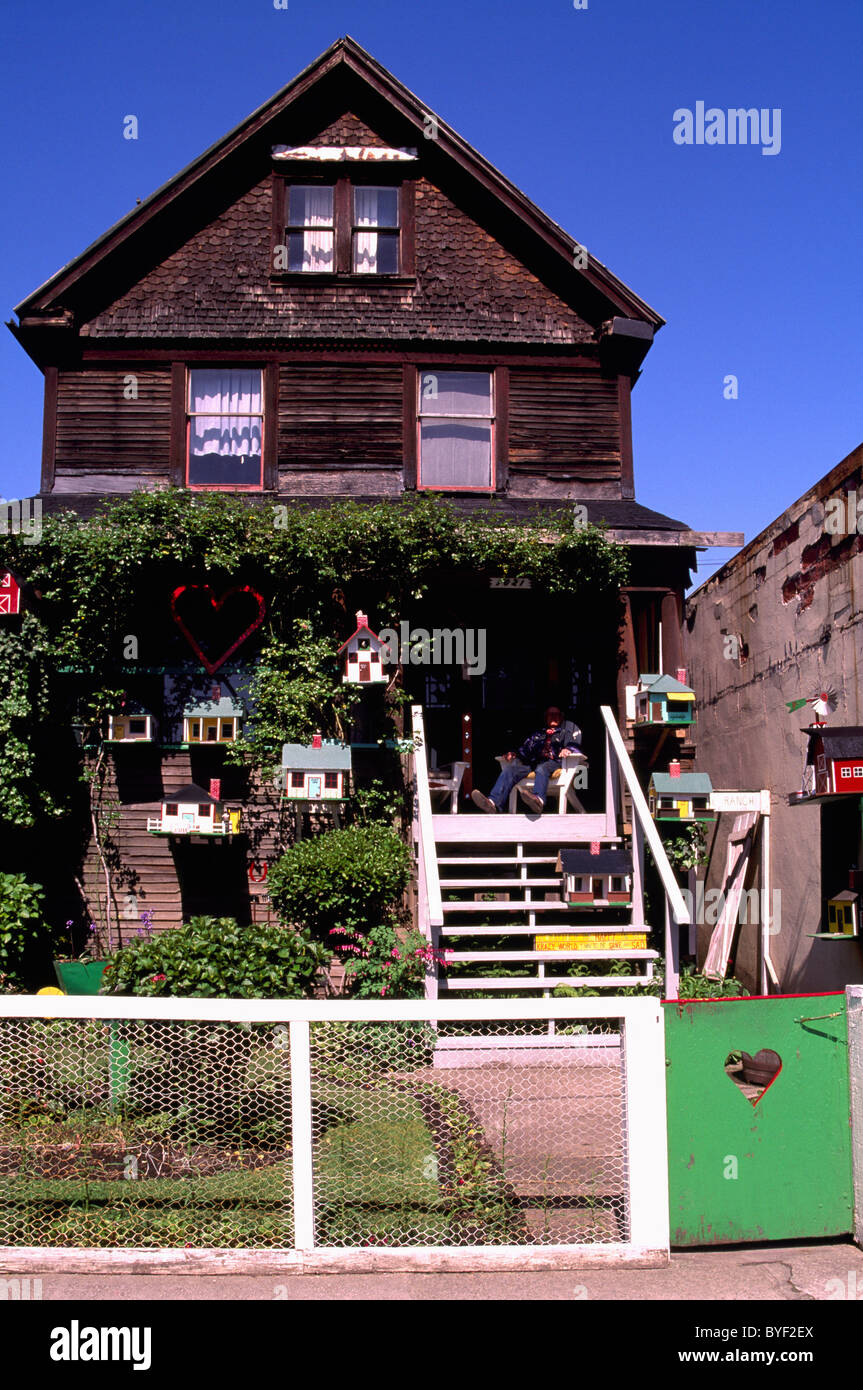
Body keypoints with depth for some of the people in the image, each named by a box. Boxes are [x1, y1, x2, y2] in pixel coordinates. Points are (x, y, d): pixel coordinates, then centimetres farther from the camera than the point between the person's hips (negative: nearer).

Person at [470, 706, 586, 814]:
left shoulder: (569, 728, 25)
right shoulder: (538, 734, 37)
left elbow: (574, 744, 8)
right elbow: (526, 749, 28)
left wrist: (568, 749, -16)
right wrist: (514, 754, 6)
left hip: (555, 762, -4)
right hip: (534, 763, 5)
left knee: (542, 768, -41)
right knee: (509, 768, -22)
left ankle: (539, 799, -71)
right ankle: (493, 802, -43)